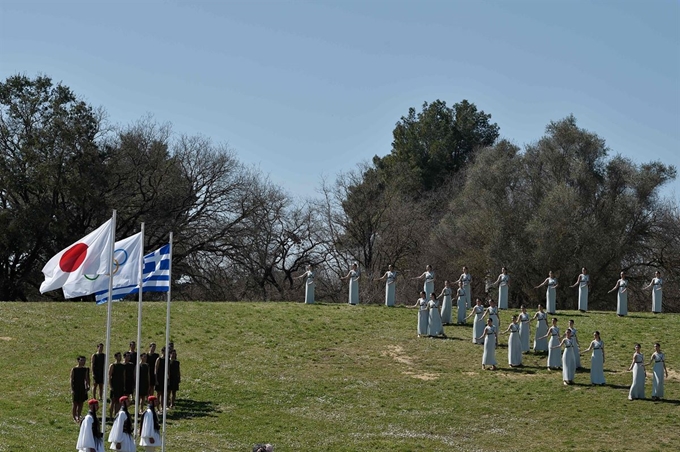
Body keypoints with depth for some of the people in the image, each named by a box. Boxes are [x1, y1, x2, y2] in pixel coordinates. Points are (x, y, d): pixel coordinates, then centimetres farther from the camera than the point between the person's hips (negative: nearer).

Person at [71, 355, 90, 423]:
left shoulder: (85, 369, 3)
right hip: (75, 389, -4)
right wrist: (72, 389, -12)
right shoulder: (74, 369, -10)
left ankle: (78, 417, 19)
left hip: (82, 389, 4)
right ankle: (74, 418, 11)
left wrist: (88, 386, -1)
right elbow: (71, 380, -9)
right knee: (75, 404, 1)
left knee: (81, 404, 9)